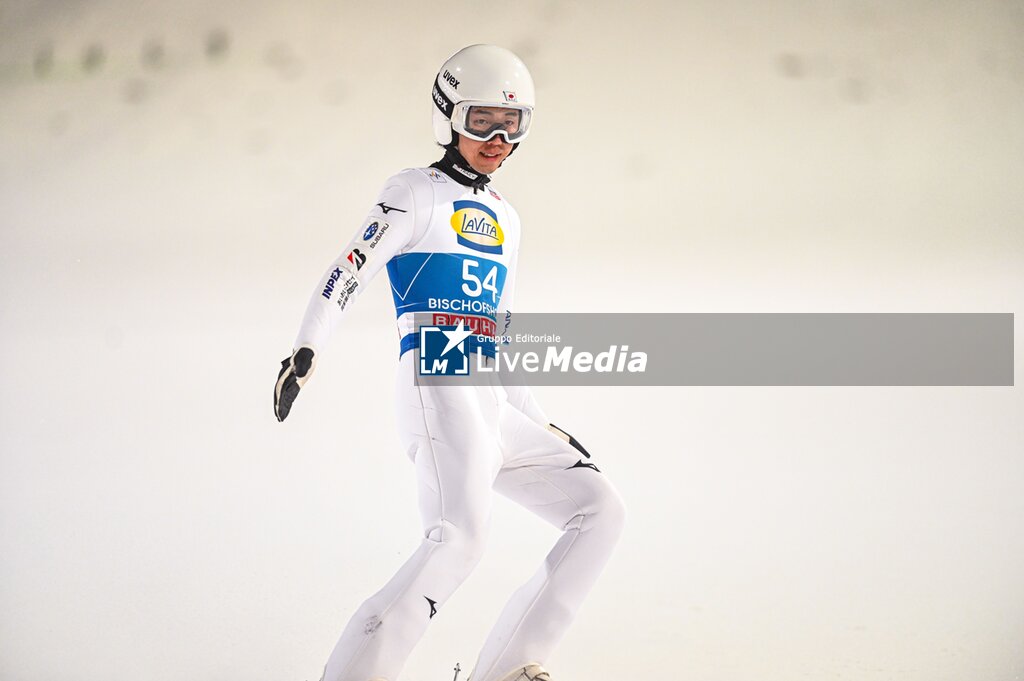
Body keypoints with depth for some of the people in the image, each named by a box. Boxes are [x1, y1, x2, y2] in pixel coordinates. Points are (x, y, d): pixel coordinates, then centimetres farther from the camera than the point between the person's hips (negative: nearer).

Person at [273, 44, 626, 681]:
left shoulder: (503, 216, 24)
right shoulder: (418, 193, 4)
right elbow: (350, 272, -7)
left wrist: (540, 421, 26)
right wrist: (306, 349, -22)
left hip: (495, 403, 8)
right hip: (438, 383, -8)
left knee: (600, 509, 3)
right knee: (460, 536, -28)